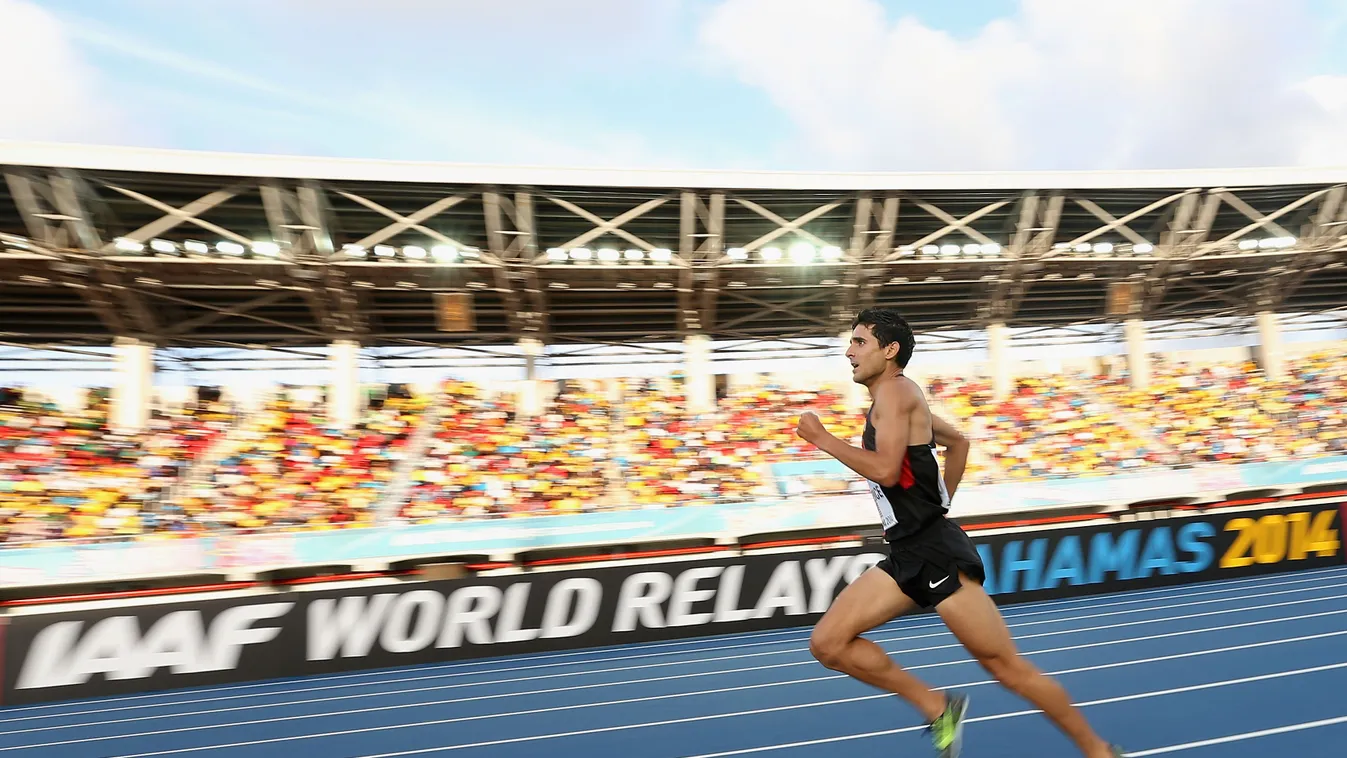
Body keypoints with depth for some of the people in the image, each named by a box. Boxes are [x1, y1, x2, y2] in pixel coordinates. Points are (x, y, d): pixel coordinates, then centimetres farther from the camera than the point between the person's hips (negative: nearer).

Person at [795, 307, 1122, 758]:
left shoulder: (895, 389, -12)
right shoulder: (894, 400, 16)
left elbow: (885, 469, -25)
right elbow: (958, 441, 29)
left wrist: (820, 438, -15)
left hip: (935, 552, -9)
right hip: (906, 555, 9)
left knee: (1007, 667, 4)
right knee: (827, 644, 0)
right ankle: (938, 709, 10)